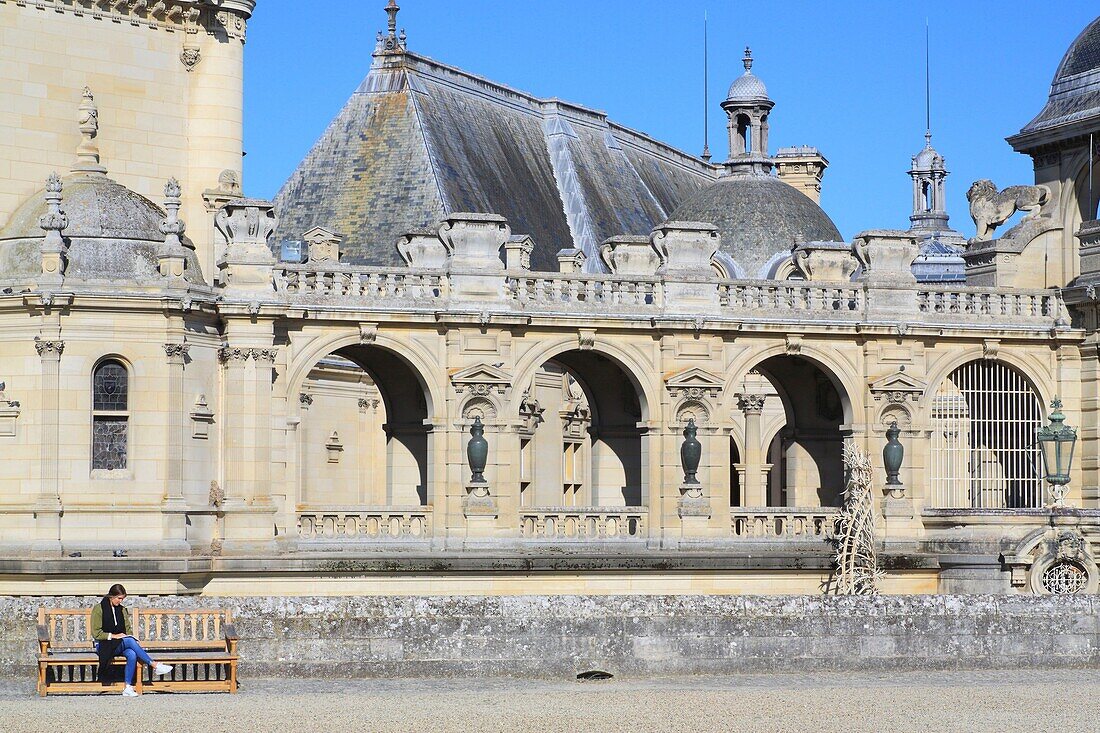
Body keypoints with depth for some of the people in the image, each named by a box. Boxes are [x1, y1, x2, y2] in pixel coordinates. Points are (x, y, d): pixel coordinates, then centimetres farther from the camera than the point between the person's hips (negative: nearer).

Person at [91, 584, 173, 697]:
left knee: (132, 655, -31)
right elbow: (96, 633, -7)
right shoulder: (99, 609, -2)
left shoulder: (122, 610, 16)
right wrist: (113, 636, -16)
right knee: (129, 641, -32)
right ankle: (155, 665, -32)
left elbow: (128, 629, 18)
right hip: (104, 646, -5)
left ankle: (128, 687, -34)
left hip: (120, 645, 5)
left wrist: (129, 636, -3)